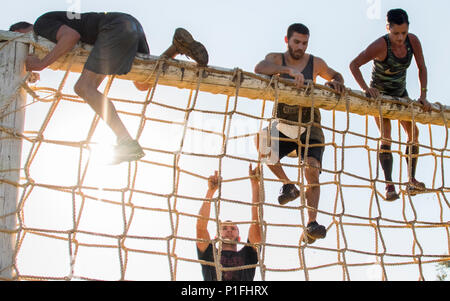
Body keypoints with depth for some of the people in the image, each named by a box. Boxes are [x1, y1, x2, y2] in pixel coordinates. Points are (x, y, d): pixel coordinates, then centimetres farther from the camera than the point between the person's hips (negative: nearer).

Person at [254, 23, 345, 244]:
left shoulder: (315, 63, 5)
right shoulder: (276, 59, 0)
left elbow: (335, 75, 22)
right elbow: (260, 68, -24)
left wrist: (336, 81, -5)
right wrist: (290, 70, -38)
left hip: (309, 127, -1)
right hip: (283, 125, 1)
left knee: (312, 170, -20)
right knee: (262, 141, -26)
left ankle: (311, 225, -24)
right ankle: (287, 185, -2)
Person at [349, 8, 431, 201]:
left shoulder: (413, 41, -14)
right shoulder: (381, 46, -28)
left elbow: (422, 68, -2)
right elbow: (354, 65, -28)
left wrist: (423, 95, -8)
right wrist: (366, 88, -38)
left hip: (400, 93, 5)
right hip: (379, 95, -5)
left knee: (413, 133, -3)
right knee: (386, 137, -17)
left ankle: (411, 180, 4)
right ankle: (389, 184, -19)